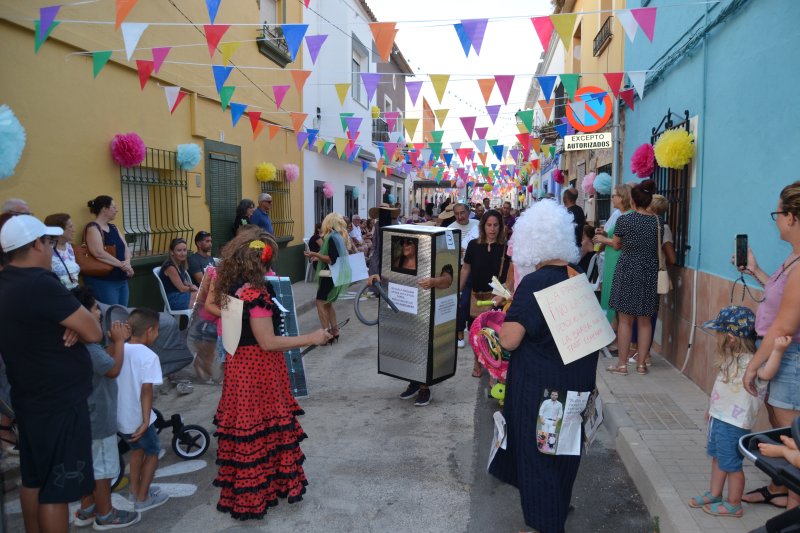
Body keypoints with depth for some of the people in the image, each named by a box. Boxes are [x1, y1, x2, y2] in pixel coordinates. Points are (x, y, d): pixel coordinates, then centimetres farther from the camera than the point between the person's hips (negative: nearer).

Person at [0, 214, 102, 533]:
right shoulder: (40, 284, -25)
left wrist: (72, 323, -6)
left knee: (33, 480, 20)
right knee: (56, 489, 2)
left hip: (29, 401, 9)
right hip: (59, 404, -9)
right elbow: (94, 334, -22)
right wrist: (79, 320, -2)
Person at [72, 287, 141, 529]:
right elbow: (113, 369, -19)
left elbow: (103, 361, 12)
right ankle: (105, 515, 19)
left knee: (91, 465, 21)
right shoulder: (87, 345, -27)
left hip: (89, 415, 10)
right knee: (103, 468, 5)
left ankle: (86, 510, 34)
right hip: (98, 418, -10)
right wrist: (119, 341, -10)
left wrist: (115, 341, 3)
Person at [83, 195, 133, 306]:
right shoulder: (93, 228, -11)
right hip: (103, 281, -8)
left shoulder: (113, 228, 16)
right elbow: (99, 253, -23)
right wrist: (121, 265, -20)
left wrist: (127, 262, -11)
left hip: (122, 280, 9)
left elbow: (125, 247, 9)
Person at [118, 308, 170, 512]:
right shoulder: (149, 356, -19)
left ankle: (134, 490, 38)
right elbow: (146, 390, -23)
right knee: (152, 452, 15)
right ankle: (142, 498, 21)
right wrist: (145, 421, -22)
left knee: (137, 448, 27)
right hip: (137, 418, -6)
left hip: (119, 416, 6)